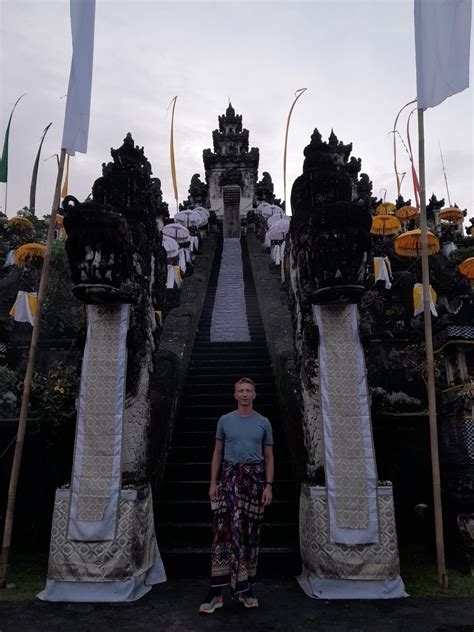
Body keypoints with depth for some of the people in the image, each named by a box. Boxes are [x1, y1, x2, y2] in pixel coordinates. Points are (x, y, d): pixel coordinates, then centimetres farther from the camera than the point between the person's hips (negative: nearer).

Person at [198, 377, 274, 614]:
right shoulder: (225, 421, 6)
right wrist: (213, 482, 2)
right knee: (224, 530, -7)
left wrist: (268, 485, -2)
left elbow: (268, 457, 8)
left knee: (250, 532, 6)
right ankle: (216, 590, -3)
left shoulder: (263, 423, 5)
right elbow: (217, 453, 10)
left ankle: (246, 588, 18)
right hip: (230, 477, -1)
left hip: (255, 478, 1)